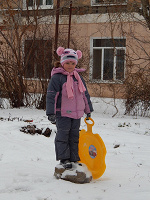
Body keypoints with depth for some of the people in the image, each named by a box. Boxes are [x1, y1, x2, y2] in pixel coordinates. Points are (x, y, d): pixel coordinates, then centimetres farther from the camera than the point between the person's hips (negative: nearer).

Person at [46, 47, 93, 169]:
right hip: (62, 113, -6)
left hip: (77, 113, 6)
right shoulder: (57, 77, -9)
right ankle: (64, 159, 5)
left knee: (74, 136, 11)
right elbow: (51, 95, -11)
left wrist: (88, 110, 23)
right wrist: (51, 113, -16)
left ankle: (74, 159, 18)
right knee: (63, 135, -2)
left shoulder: (78, 78, 12)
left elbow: (85, 94, 21)